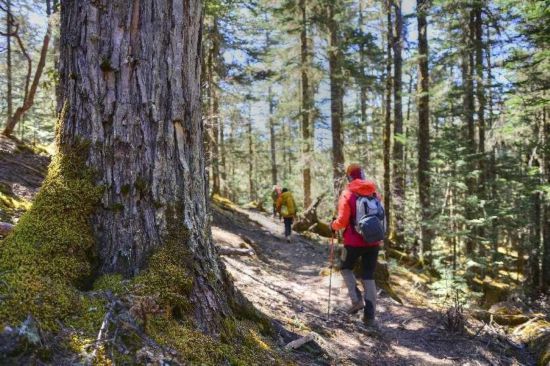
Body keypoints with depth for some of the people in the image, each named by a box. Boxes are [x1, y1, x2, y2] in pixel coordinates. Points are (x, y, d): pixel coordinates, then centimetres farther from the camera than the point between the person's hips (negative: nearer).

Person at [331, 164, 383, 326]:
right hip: (373, 241, 4)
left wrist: (333, 225, 8)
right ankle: (370, 315, 7)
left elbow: (342, 221, -13)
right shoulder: (374, 193, 5)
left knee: (346, 268, 21)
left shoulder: (347, 194, -9)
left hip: (354, 241, -3)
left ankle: (356, 299, 5)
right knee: (369, 277, 11)